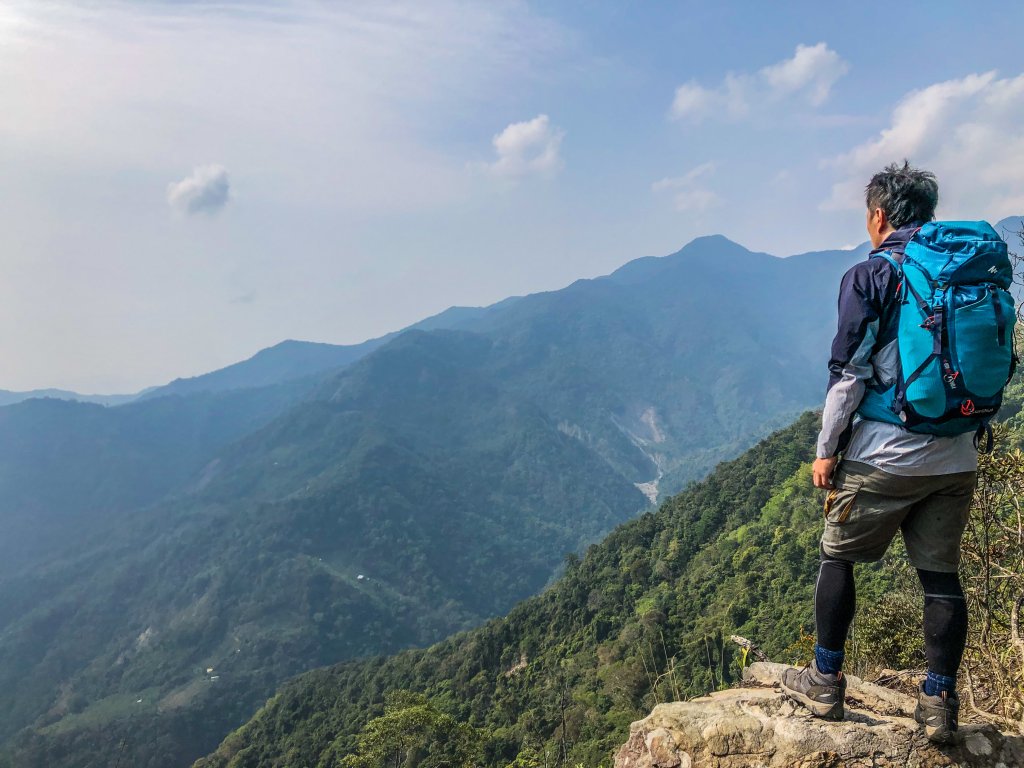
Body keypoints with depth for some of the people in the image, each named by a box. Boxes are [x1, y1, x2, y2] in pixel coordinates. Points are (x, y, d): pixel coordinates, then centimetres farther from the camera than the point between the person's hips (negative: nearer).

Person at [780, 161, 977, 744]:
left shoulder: (870, 276, -9)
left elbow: (849, 375, -12)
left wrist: (827, 449, -4)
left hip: (883, 456, -5)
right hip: (956, 461, 5)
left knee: (838, 558, 11)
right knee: (942, 575, 12)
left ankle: (826, 682, 19)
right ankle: (940, 702, 19)